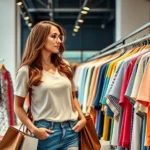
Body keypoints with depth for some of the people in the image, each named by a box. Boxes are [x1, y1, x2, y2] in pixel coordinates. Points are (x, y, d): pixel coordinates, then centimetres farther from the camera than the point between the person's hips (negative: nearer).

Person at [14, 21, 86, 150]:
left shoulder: (64, 66, 10)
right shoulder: (27, 71, -5)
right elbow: (18, 106, -1)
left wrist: (82, 118, 5)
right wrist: (33, 129, -11)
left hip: (71, 129, 4)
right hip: (47, 131, -4)